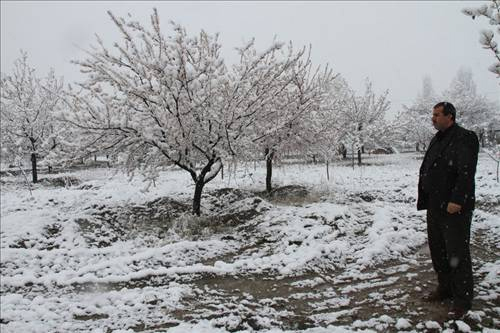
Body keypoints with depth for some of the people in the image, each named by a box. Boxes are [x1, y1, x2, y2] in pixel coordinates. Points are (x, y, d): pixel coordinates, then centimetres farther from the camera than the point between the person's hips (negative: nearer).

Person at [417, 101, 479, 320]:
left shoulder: (464, 138, -12)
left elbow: (466, 173, -21)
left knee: (457, 253, -2)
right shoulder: (437, 140, 16)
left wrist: (457, 200, -25)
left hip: (455, 208, -9)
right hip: (435, 206, 9)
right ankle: (445, 288, 31)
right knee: (437, 249, 16)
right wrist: (423, 198, 15)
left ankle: (462, 300, 10)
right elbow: (425, 170, 19)